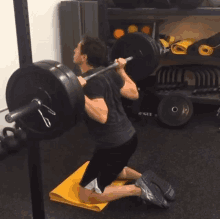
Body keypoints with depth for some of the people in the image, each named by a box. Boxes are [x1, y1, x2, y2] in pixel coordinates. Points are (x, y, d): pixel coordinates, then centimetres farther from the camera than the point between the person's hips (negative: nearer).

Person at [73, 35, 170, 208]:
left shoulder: (91, 81, -20)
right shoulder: (108, 73, 6)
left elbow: (101, 115, -32)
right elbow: (134, 94, 14)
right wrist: (121, 70, 22)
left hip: (114, 146, -9)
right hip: (128, 137, 9)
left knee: (86, 195, 3)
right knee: (111, 170, 36)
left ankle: (137, 189, -5)